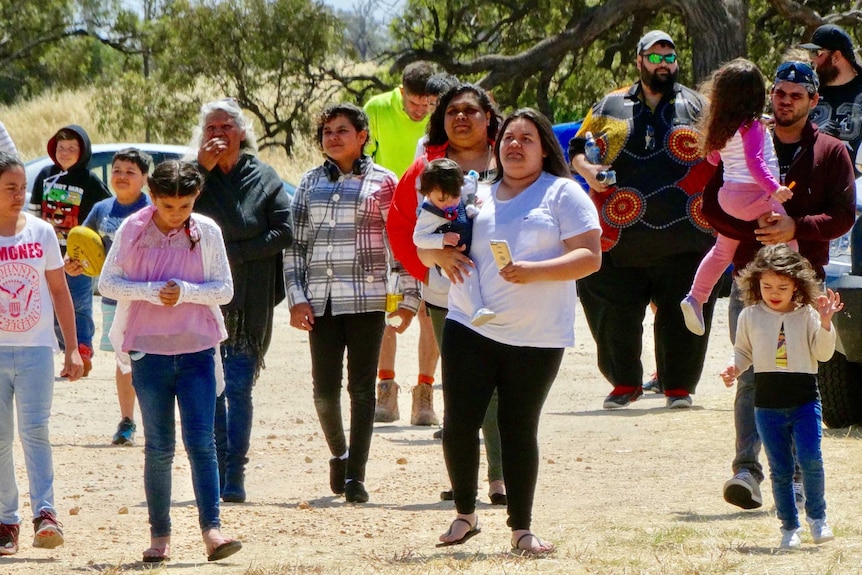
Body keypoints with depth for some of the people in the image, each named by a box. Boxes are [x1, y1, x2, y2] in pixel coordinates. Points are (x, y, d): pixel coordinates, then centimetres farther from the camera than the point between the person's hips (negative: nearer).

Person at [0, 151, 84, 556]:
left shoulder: (41, 232, 5)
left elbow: (59, 291, 11)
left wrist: (72, 348, 8)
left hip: (36, 348, 0)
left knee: (34, 431, -11)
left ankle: (45, 513, -15)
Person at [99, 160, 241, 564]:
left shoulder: (207, 232, 0)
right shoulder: (133, 230, -2)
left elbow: (224, 289, 1)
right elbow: (107, 282, -1)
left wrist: (186, 292, -17)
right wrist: (151, 291, -16)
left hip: (197, 350, 0)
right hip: (148, 350, 0)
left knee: (201, 441, -9)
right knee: (159, 446, 5)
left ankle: (211, 529, -12)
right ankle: (159, 534, 12)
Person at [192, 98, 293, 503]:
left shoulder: (263, 178, 5)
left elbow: (284, 232, -2)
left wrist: (233, 252, -9)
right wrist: (201, 170, -13)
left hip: (248, 301, -2)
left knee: (238, 386, -7)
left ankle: (234, 474, -8)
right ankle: (217, 470, 11)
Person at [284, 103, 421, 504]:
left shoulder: (382, 182, 4)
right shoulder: (310, 184, 12)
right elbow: (295, 244, 11)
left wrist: (410, 297, -2)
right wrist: (296, 298, 2)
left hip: (365, 299, -3)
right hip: (321, 300, 3)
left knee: (361, 387, -3)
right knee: (324, 388, 0)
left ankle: (355, 474, -1)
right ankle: (339, 454, 24)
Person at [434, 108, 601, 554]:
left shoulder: (563, 194, 2)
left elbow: (590, 257, -7)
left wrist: (534, 271, -21)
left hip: (537, 337, -3)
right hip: (470, 328, 3)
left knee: (519, 430, 1)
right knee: (458, 424, -3)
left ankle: (521, 528, 10)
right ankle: (465, 515, 15)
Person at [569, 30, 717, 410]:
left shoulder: (696, 106, 11)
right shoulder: (610, 107, 13)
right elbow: (577, 149, 17)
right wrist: (588, 171, -4)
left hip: (682, 237, -1)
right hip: (621, 236, 1)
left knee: (681, 312, -2)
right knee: (615, 310, 3)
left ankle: (679, 385, 10)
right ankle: (624, 383, 19)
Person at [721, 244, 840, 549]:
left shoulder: (807, 314, 1)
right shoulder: (750, 317, 5)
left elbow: (823, 353, -1)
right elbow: (743, 351, 15)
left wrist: (825, 322, -14)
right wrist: (733, 369, -4)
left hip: (805, 400, -1)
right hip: (768, 404, 1)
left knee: (810, 458, -15)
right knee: (780, 469, 4)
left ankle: (817, 516, 5)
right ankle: (789, 527, 14)